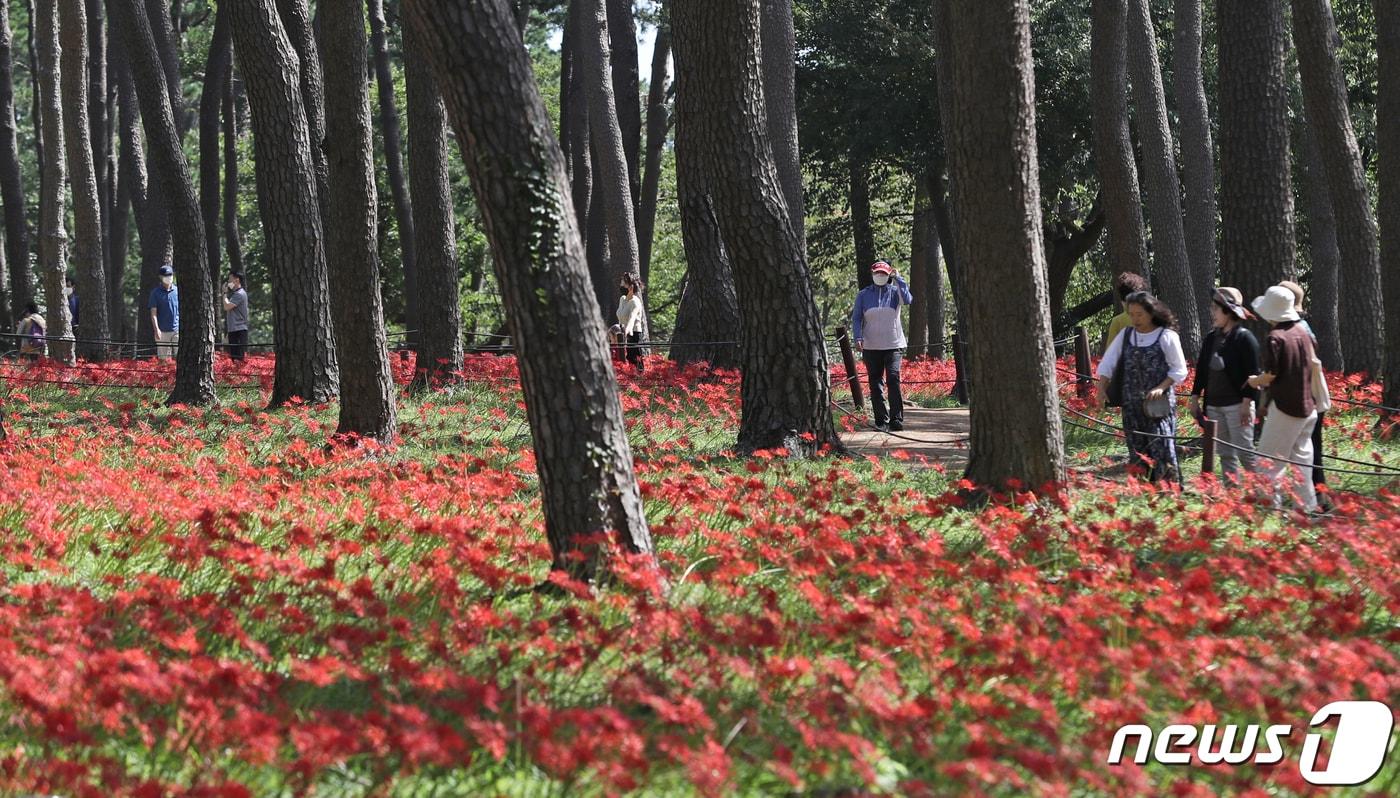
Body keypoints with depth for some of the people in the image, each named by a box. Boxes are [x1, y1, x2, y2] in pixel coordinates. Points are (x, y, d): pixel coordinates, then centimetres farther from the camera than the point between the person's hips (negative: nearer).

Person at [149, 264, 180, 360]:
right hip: (162, 330, -2)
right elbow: (153, 313, -3)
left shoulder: (178, 290, 9)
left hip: (177, 330, 2)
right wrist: (156, 329, -13)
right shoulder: (156, 292, 1)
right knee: (163, 358, 0)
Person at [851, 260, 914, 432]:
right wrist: (858, 337, -8)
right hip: (871, 347, 2)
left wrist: (898, 279, -14)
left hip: (893, 345, -2)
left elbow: (908, 300, -17)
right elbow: (856, 318, 7)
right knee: (875, 384, 2)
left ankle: (896, 419, -15)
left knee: (893, 379, -15)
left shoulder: (895, 292, 3)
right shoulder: (863, 295, 8)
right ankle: (881, 421, 7)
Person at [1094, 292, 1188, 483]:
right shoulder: (1126, 335, 10)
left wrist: (1161, 388, -15)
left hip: (1159, 403, -5)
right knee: (1137, 453, 6)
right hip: (1132, 404, 5)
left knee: (1161, 447, -11)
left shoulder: (1167, 336, -3)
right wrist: (1102, 388, -4)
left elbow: (1180, 370, -1)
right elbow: (1108, 363, 10)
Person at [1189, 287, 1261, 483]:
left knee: (1244, 452, -8)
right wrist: (1195, 398, 13)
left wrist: (1247, 403, -18)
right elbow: (1201, 369, 17)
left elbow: (1252, 373, -13)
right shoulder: (1211, 337, 12)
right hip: (1214, 405, 7)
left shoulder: (1244, 338, -9)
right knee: (1225, 454, 9)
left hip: (1237, 404, -7)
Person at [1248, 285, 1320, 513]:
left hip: (1284, 408, -7)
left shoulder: (1276, 337, -15)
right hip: (1307, 408, 7)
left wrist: (1255, 381, 4)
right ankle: (1308, 505, 14)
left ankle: (1272, 505, -4)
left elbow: (1271, 374, -18)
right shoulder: (1303, 333, 7)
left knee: (1270, 463, -1)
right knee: (1301, 460, 14)